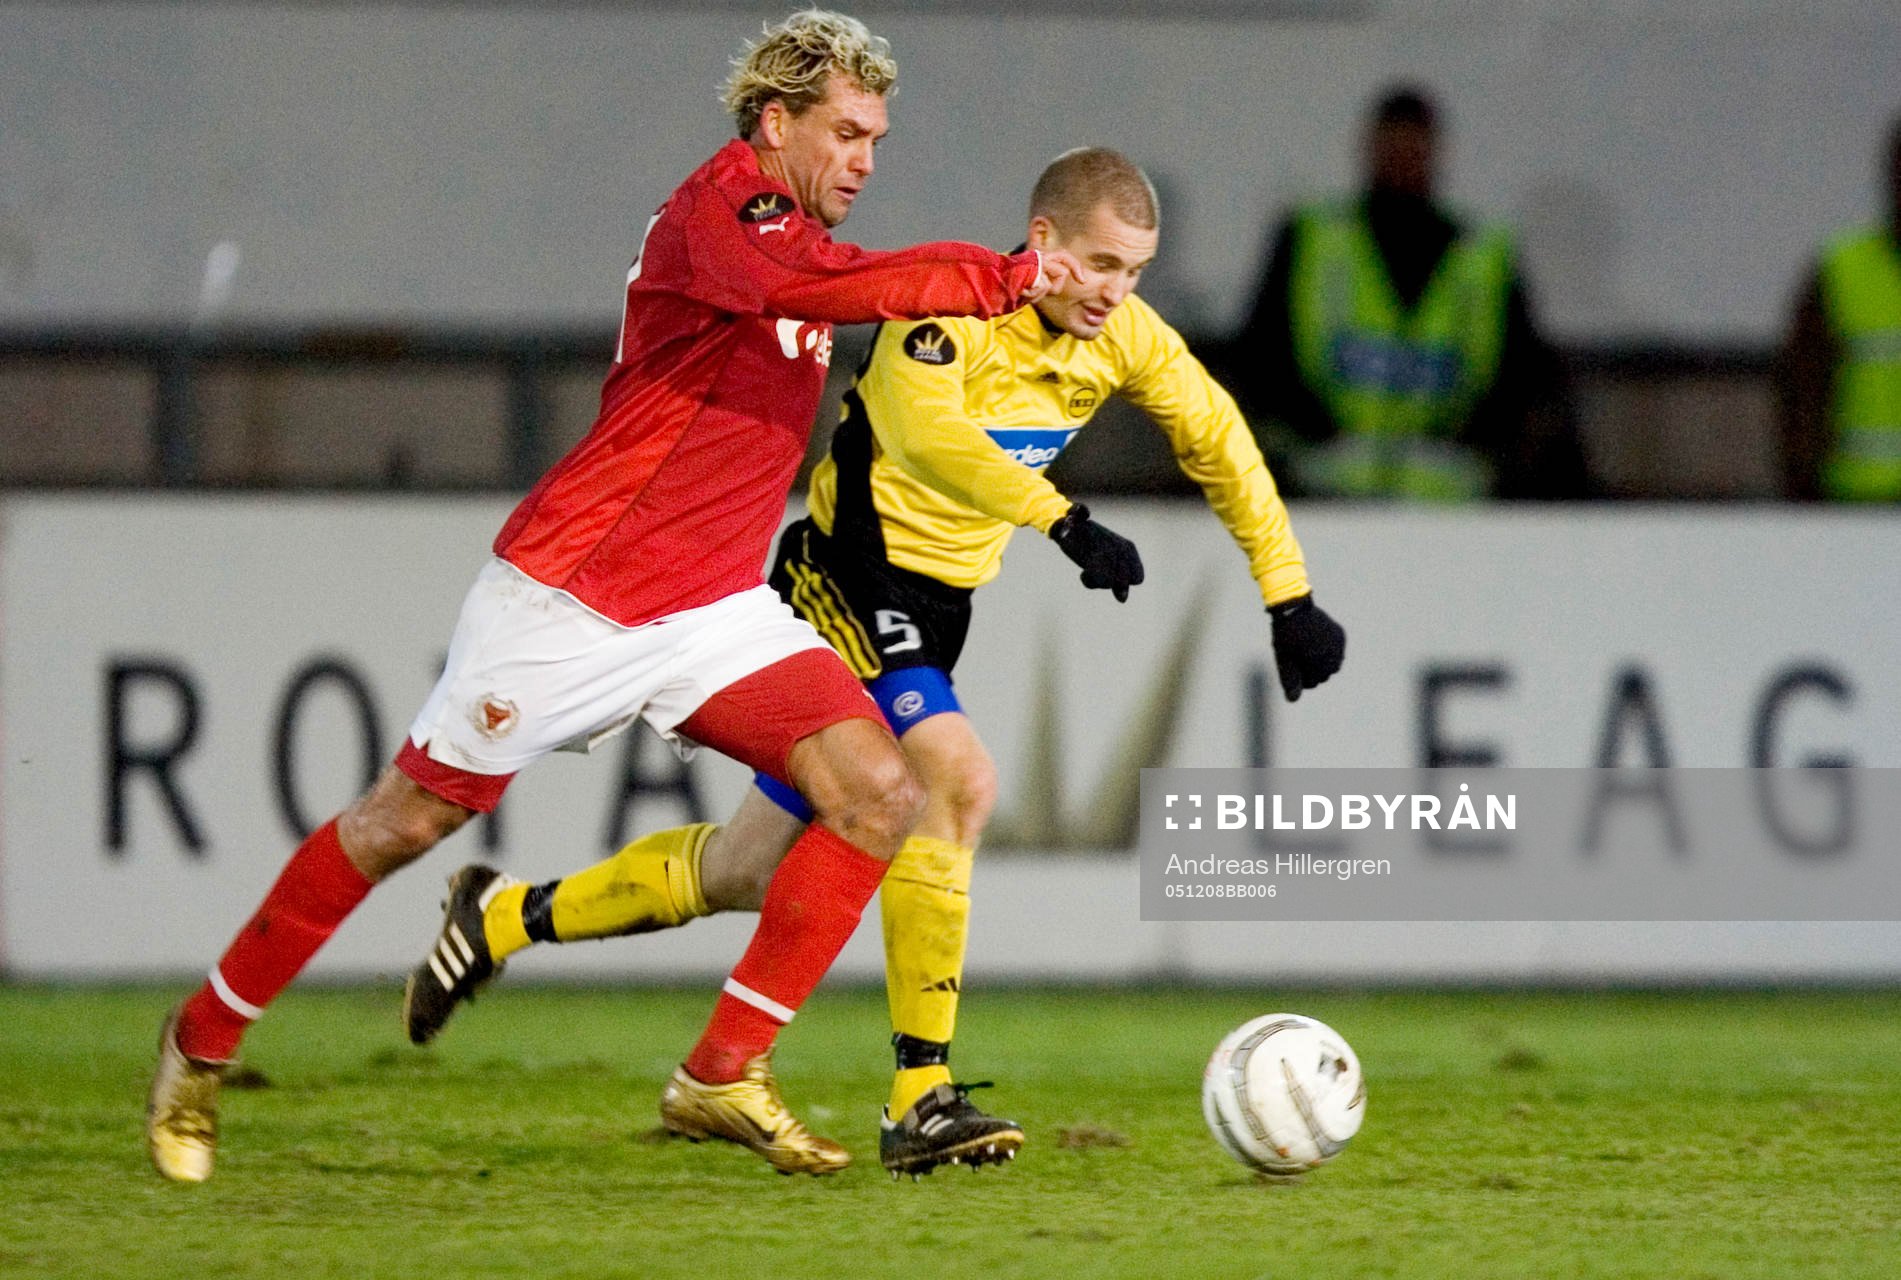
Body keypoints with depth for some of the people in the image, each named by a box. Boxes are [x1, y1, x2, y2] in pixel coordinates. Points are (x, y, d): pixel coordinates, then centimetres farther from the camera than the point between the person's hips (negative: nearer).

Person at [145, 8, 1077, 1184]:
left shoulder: (798, 229, 11)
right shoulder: (722, 203, -16)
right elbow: (804, 283, -36)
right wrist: (1003, 280, -31)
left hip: (713, 610, 8)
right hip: (571, 592, -8)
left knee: (881, 796, -12)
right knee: (408, 822, 3)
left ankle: (725, 1077, -6)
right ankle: (203, 1042, 22)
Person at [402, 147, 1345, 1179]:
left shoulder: (1124, 339, 0)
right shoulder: (948, 302, -23)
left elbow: (1219, 442, 13)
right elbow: (926, 431, -42)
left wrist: (1289, 599, 10)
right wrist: (1067, 524, -48)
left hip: (933, 612, 8)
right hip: (846, 586, -8)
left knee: (749, 871, 13)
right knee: (957, 781, -29)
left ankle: (503, 919, 31)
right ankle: (919, 1102, -25)